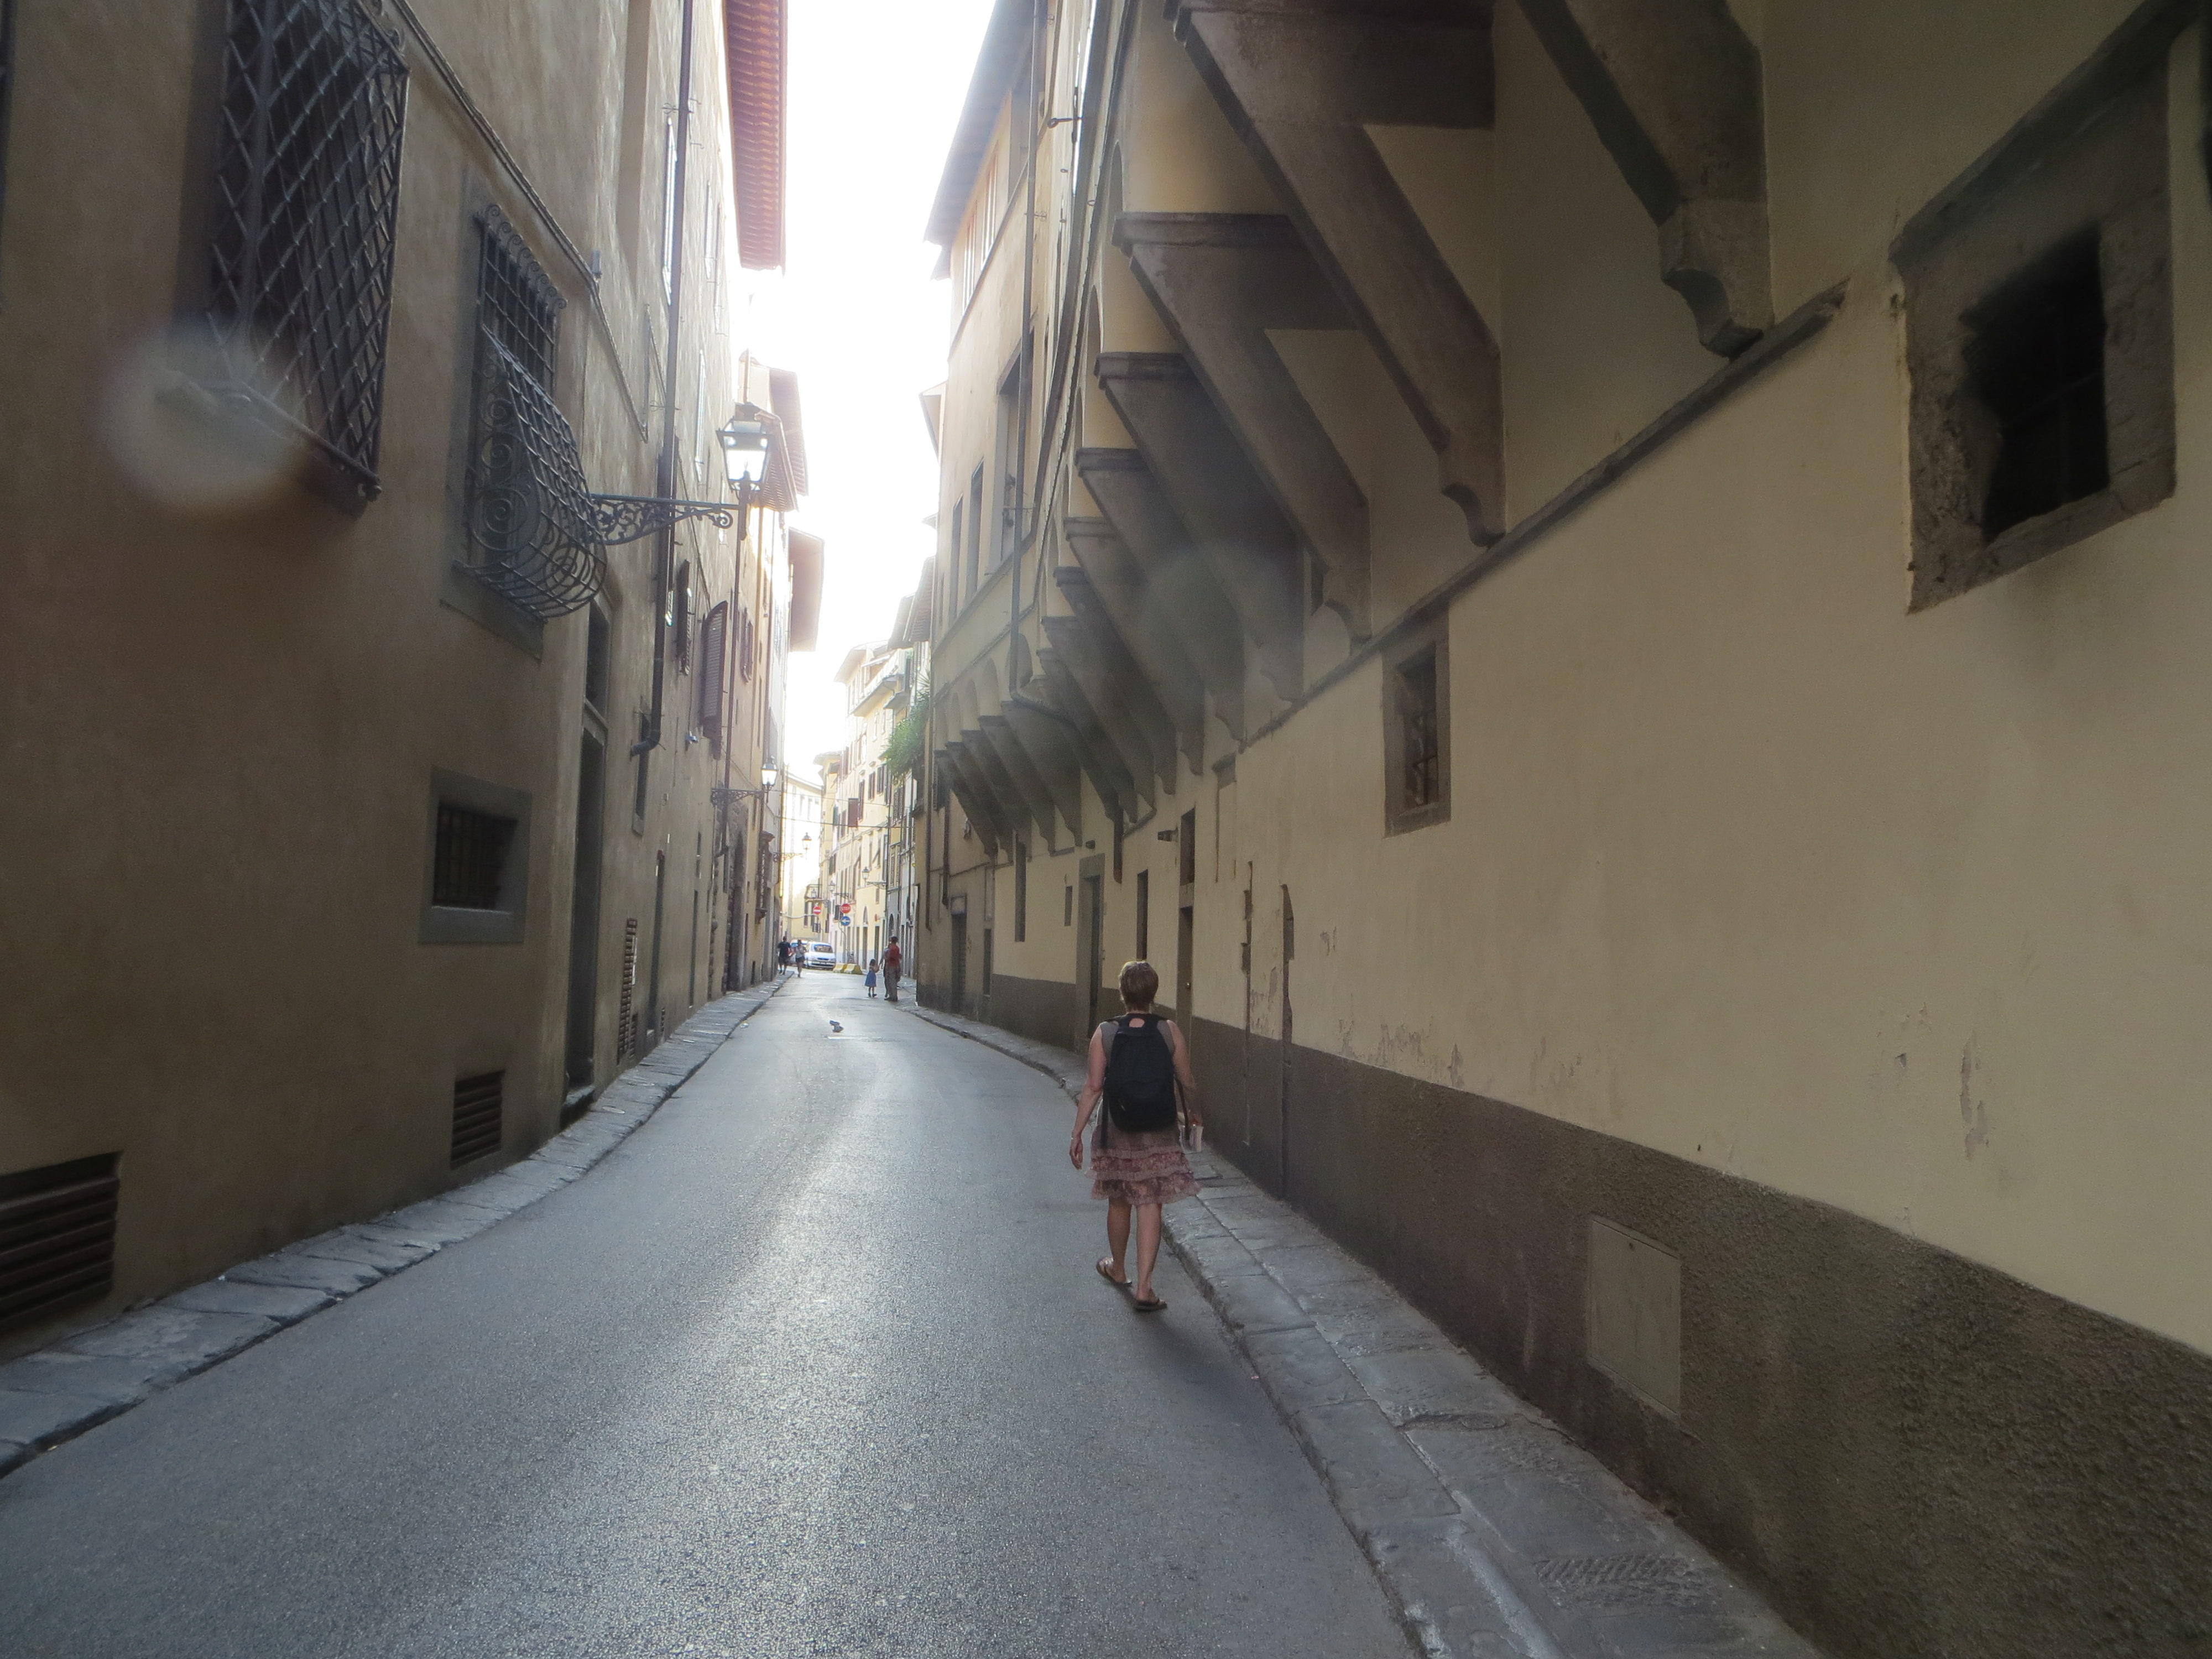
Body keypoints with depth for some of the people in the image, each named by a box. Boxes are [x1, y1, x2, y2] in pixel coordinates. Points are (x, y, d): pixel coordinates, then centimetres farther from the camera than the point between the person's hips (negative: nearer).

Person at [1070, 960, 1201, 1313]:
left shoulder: (1105, 1033, -9)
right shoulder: (1170, 1032, -8)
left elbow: (1093, 1087, -9)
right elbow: (1187, 1082, -1)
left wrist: (1077, 1132, -2)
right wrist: (1193, 1114, 18)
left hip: (1117, 1132, 1)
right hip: (1159, 1135, -1)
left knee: (1118, 1202, 18)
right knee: (1150, 1205, 3)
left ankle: (1117, 1269, 39)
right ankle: (1143, 1288, 0)